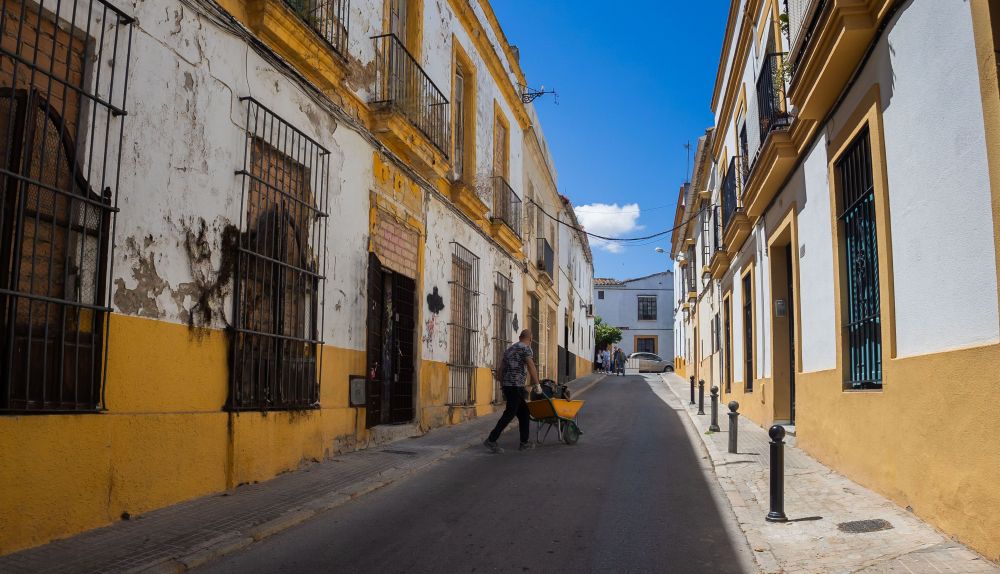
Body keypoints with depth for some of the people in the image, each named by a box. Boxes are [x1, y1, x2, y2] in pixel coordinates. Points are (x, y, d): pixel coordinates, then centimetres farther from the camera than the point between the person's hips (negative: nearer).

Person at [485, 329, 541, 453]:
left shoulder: (509, 349, 21)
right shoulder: (526, 348, -3)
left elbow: (499, 370, 23)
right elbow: (531, 367, -12)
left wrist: (502, 385, 28)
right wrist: (537, 384, -6)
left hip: (507, 386, 9)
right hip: (516, 386, -9)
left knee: (524, 413, 12)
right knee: (509, 414, -8)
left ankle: (524, 443, 14)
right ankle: (491, 440, -10)